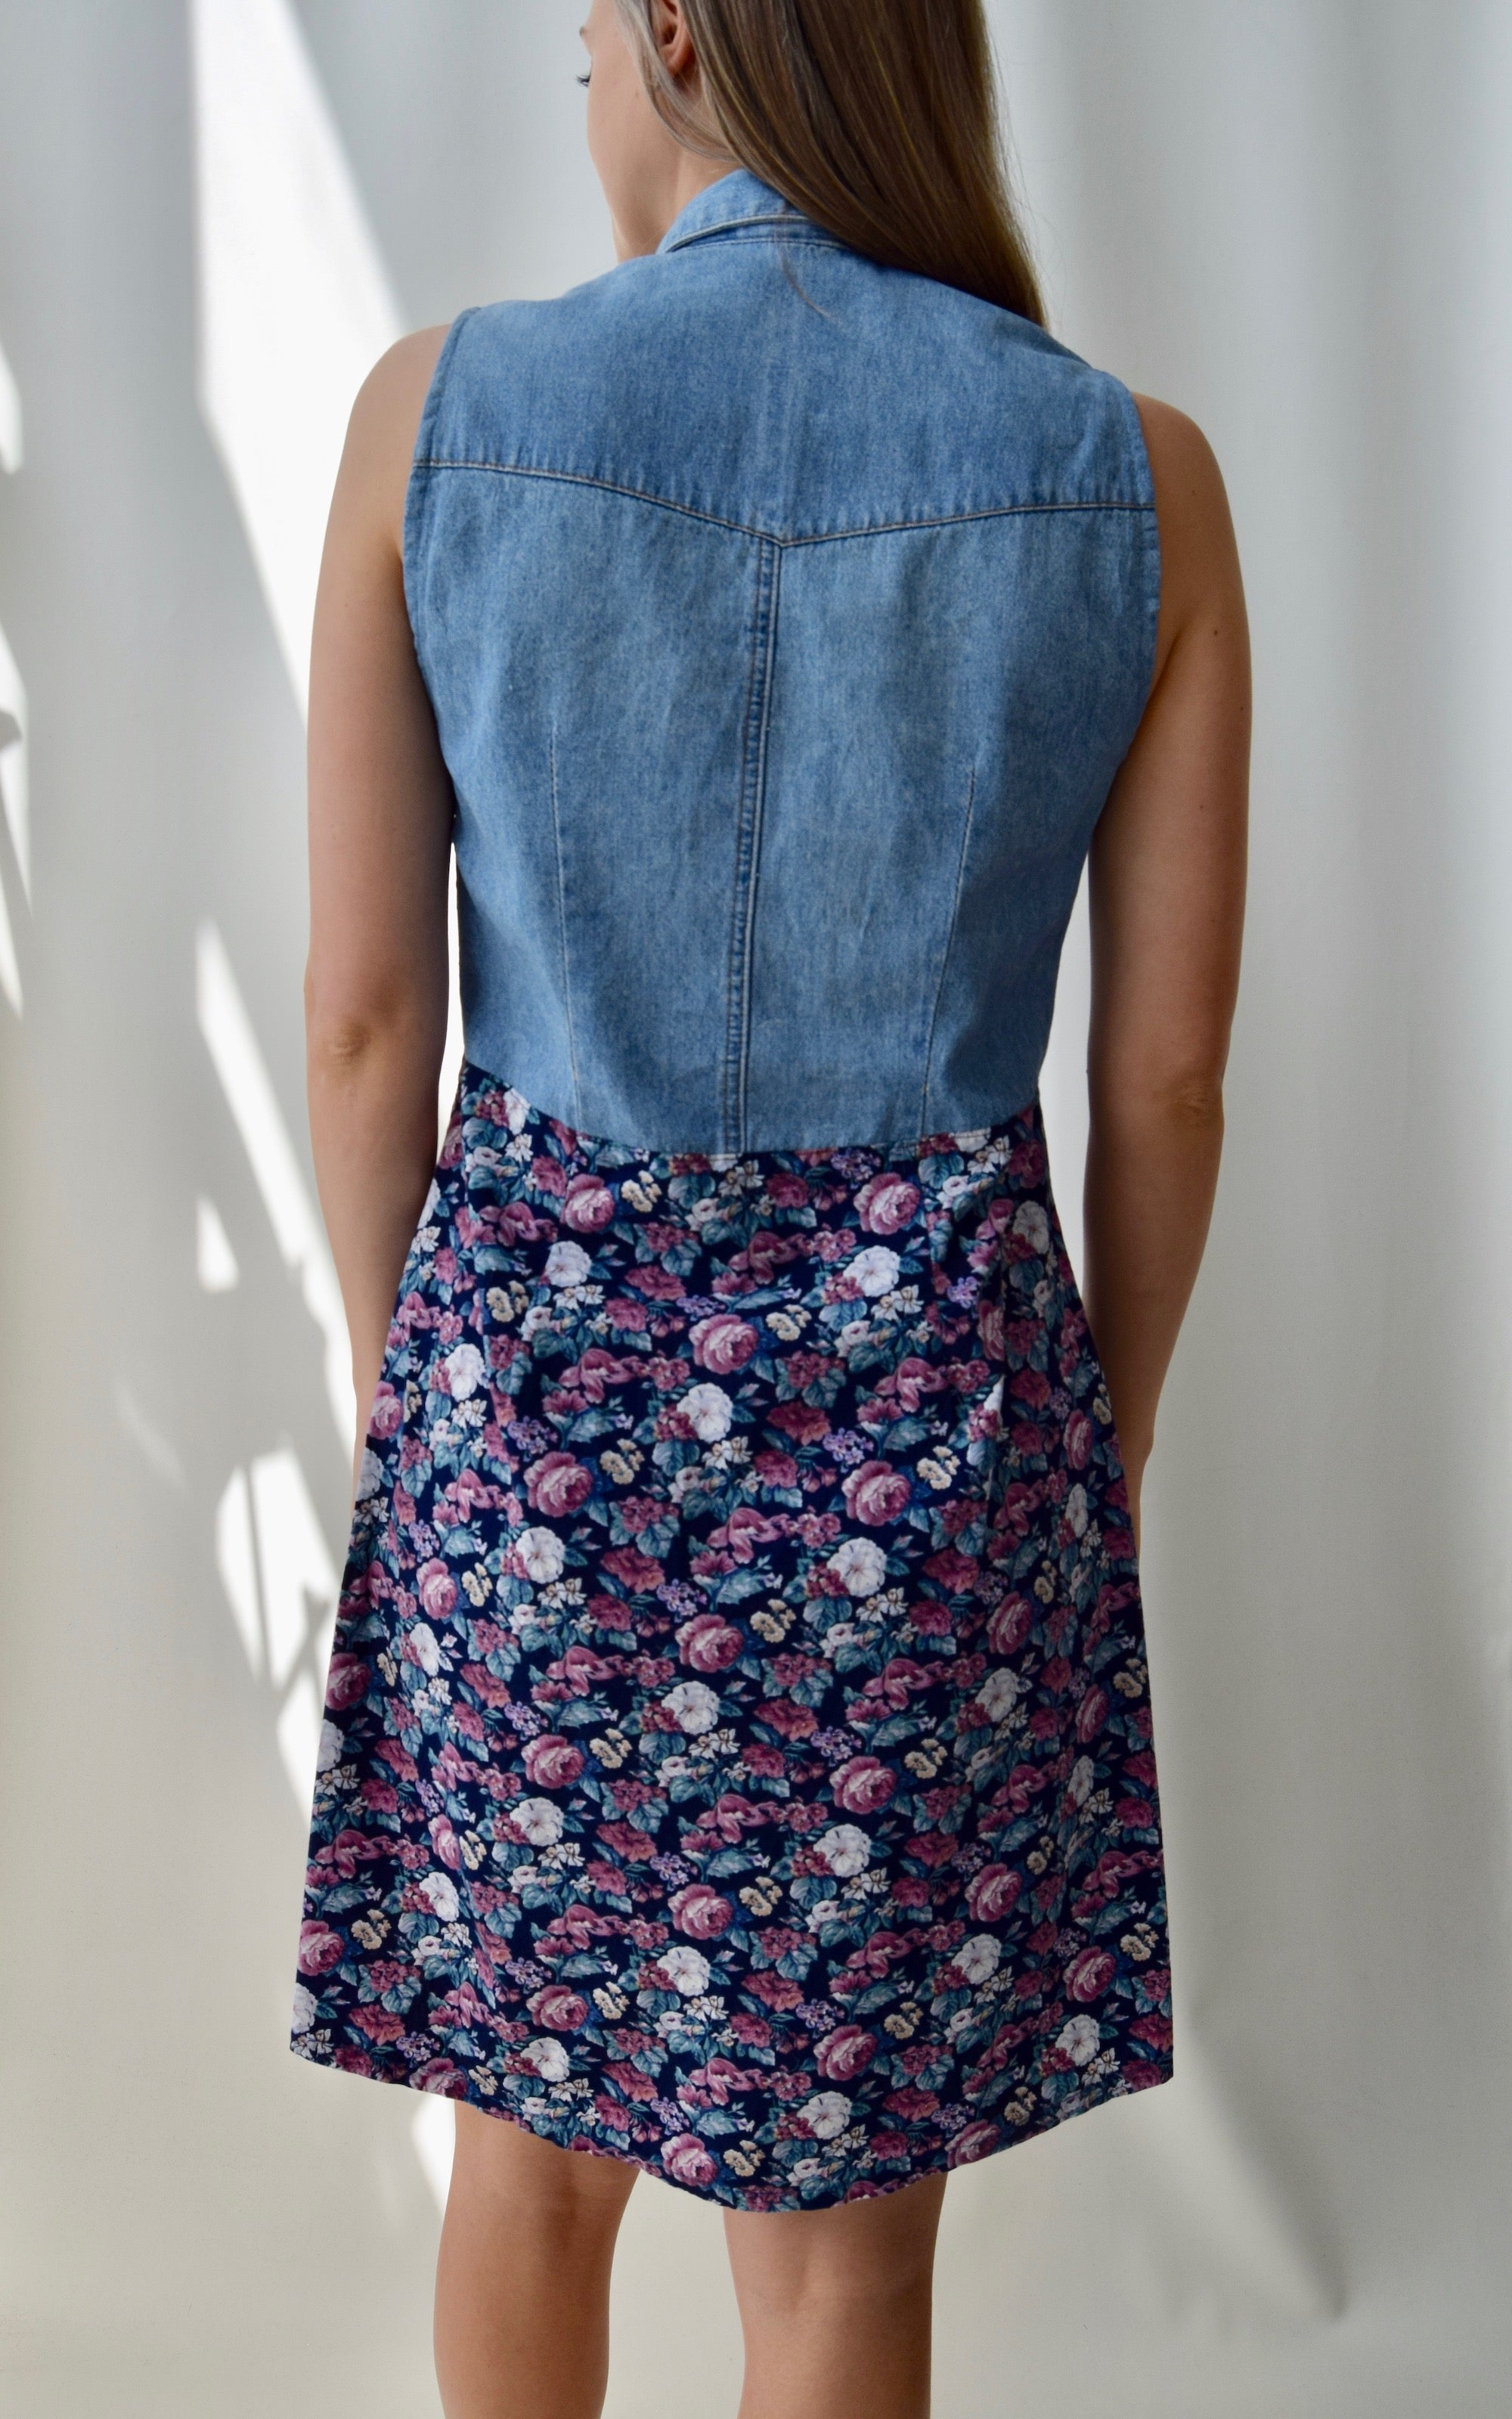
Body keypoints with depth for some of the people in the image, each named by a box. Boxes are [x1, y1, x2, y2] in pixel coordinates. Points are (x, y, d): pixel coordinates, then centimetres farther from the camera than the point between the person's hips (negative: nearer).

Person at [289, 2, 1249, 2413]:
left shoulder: (440, 407, -8)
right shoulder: (1139, 474, -7)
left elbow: (365, 1006, -6)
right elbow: (1170, 1066, -4)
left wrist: (411, 1384, 9)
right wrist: (1111, 1444, 11)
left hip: (546, 1361, 1)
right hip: (925, 1391, 0)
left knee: (541, 2113, 25)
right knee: (846, 2201, 17)